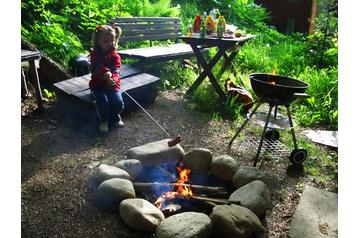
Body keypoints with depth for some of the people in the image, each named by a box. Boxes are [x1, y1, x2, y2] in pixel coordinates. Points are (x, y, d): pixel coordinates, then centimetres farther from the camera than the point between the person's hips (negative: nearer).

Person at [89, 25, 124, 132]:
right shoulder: (94, 54, -1)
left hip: (112, 84, 1)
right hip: (98, 84, -1)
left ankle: (115, 117, 12)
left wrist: (113, 79, -38)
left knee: (118, 102, -22)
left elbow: (115, 71, -14)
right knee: (103, 102, -27)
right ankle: (104, 120, 3)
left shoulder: (115, 56, 0)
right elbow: (95, 68, -21)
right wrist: (105, 72, -43)